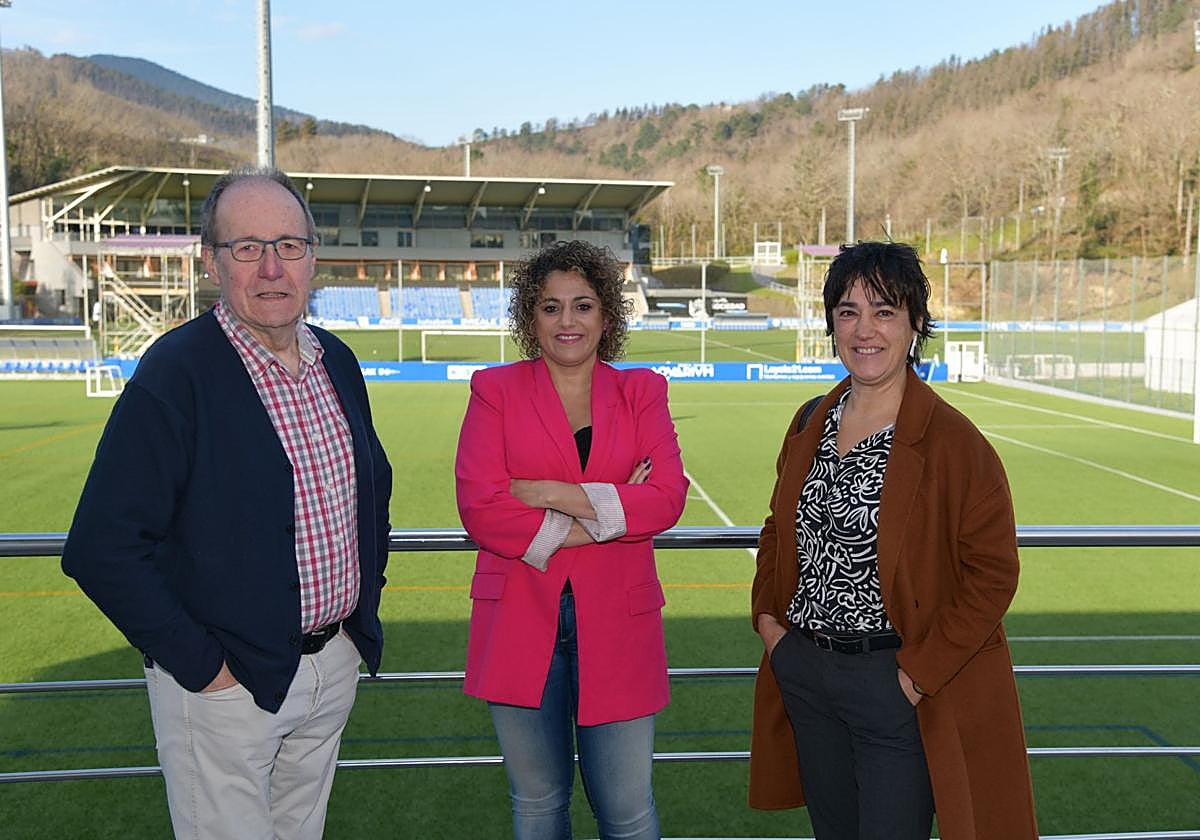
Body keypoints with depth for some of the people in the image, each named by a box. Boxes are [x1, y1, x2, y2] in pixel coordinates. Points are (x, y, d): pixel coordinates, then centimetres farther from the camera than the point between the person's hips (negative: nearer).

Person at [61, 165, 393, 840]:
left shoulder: (338, 361, 3)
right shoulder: (174, 372, -18)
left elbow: (374, 487, 18)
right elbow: (100, 549, -21)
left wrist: (364, 607, 10)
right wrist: (201, 666, -18)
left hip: (336, 665, 6)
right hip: (225, 683, -6)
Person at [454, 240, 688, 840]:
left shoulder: (641, 392, 8)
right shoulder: (496, 390, 4)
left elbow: (668, 497, -6)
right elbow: (479, 507, -9)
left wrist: (559, 495, -14)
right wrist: (608, 511, -11)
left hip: (615, 625, 1)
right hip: (522, 621, 0)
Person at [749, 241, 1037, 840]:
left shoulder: (953, 442, -15)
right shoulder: (809, 426, 5)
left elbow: (993, 570, -14)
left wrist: (922, 669, -17)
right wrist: (767, 615, 5)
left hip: (897, 682, -6)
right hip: (803, 669, 6)